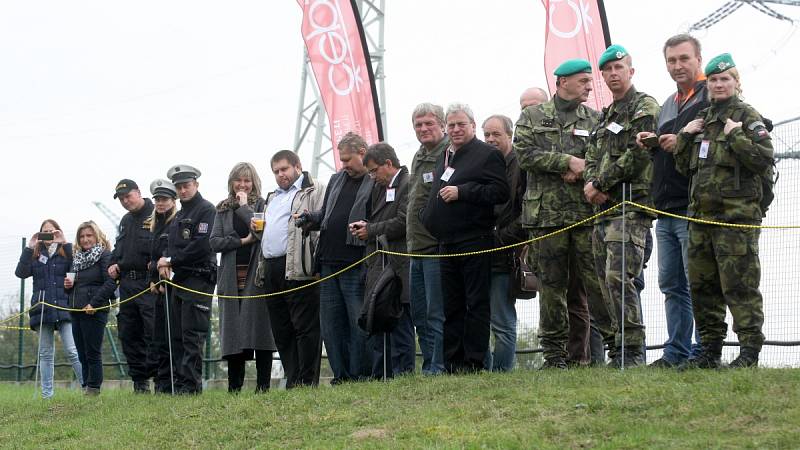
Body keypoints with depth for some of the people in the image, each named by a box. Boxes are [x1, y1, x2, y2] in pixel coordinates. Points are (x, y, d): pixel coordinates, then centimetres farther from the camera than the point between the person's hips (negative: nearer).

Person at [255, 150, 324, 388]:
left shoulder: (314, 190, 1)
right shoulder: (273, 198, 28)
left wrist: (317, 262, -19)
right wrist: (258, 230, 16)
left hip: (298, 269, -9)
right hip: (271, 269, 9)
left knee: (305, 326, -8)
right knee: (281, 330, 8)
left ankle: (308, 382, -6)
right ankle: (292, 381, 12)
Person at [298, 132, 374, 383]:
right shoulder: (336, 180, 20)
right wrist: (309, 218, 9)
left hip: (357, 266, -8)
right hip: (329, 264, 8)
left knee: (359, 324, -3)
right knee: (330, 324, 9)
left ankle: (360, 374, 3)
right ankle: (341, 375, 15)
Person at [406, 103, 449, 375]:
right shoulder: (418, 157, 19)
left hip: (437, 248, -9)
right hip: (416, 250, 10)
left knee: (437, 315, -8)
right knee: (419, 315, 12)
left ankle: (438, 368, -4)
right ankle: (429, 367, 18)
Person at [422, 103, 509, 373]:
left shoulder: (487, 154, -4)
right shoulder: (443, 158, 21)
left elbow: (500, 192, -15)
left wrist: (461, 192, -16)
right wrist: (429, 220, 20)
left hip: (475, 240, -8)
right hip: (447, 243, 8)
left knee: (476, 303, -5)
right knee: (452, 307, 9)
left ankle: (474, 362, -3)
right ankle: (453, 364, 13)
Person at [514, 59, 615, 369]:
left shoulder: (595, 120, 13)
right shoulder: (532, 117, 10)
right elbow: (525, 153, -5)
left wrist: (582, 170, -13)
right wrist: (569, 161, -11)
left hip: (587, 213, 0)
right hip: (547, 213, 0)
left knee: (596, 279, -4)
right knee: (552, 285, 4)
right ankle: (554, 353, 10)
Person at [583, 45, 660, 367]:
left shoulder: (644, 107, -3)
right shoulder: (606, 116, 24)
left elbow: (638, 155, -14)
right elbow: (592, 157, 20)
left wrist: (601, 183, -9)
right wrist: (591, 184, -2)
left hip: (630, 205, -9)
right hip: (604, 208, 9)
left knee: (618, 278, -17)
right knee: (607, 281, 7)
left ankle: (632, 351, -14)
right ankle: (621, 348, 13)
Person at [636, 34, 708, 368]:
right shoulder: (668, 105, 22)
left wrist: (683, 142, -19)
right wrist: (651, 143, 8)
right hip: (666, 212, 9)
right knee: (671, 285, 11)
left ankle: (703, 352, -1)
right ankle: (676, 352, 16)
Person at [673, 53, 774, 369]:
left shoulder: (748, 117, 0)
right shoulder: (703, 120, 19)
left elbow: (764, 159, -12)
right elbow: (683, 167, 22)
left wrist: (735, 135, -16)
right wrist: (685, 136, 8)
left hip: (736, 215, -7)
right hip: (701, 214, 7)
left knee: (739, 285, -8)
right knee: (702, 286, 8)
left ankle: (749, 351, -3)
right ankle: (710, 351, 16)